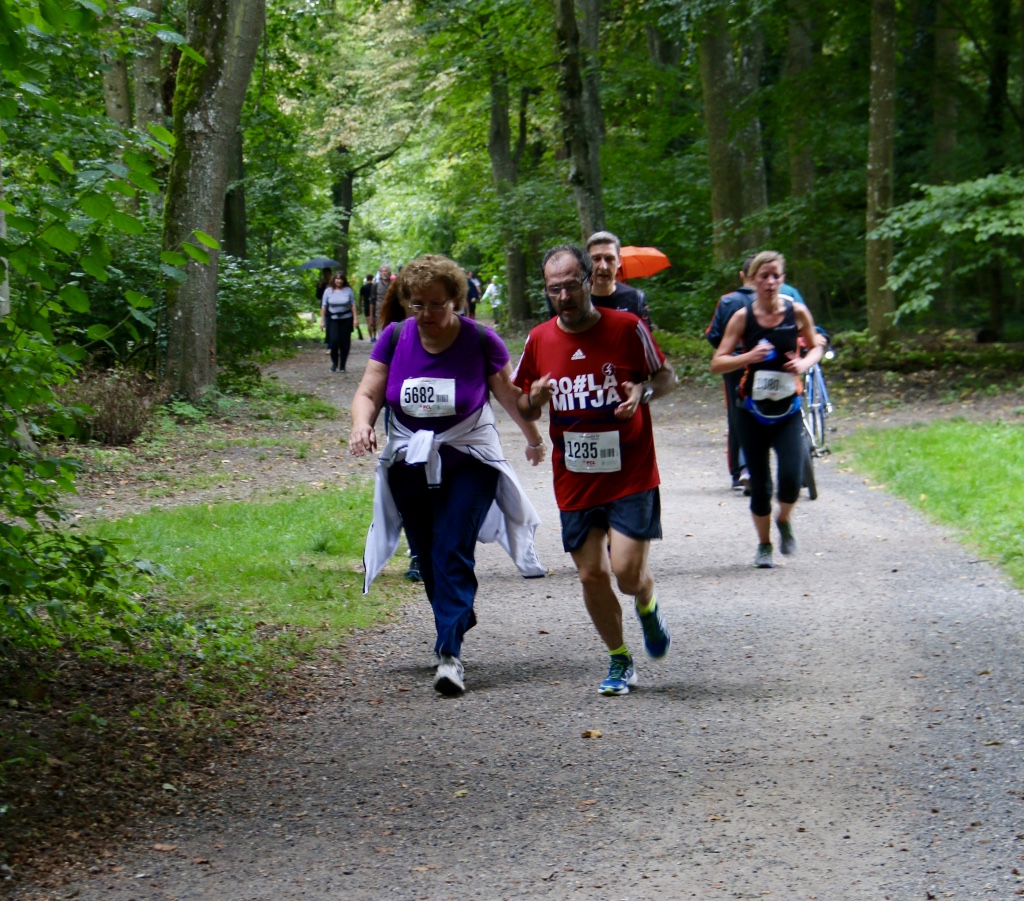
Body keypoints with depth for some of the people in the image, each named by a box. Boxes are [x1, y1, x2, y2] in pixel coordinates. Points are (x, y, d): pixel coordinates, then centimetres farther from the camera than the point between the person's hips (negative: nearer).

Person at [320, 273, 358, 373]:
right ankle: (334, 363, 7)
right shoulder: (328, 291, 2)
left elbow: (353, 304, 2)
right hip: (333, 320, 0)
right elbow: (324, 306, 3)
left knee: (345, 342, 1)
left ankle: (342, 365, 13)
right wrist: (322, 320, 0)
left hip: (346, 319, 0)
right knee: (334, 340, -13)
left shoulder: (348, 290, 1)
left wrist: (355, 318, -3)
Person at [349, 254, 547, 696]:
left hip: (468, 464, -4)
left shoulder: (479, 341, -11)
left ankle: (449, 652, -21)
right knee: (427, 558, 12)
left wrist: (534, 440, 16)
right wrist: (362, 425, -27)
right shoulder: (395, 338, -4)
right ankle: (460, 620, 38)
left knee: (453, 555, -16)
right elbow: (368, 394, -5)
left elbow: (511, 397, 2)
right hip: (409, 465, 4)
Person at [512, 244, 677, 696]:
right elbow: (524, 409, 11)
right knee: (592, 575, 4)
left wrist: (643, 390, -17)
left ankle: (648, 609, 24)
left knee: (627, 570, -12)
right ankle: (619, 661, 23)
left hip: (631, 476, -3)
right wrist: (534, 400, -13)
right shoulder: (539, 341, 0)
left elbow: (667, 377, 5)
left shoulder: (626, 328, -8)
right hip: (574, 482, 3)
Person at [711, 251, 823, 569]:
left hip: (788, 411, 0)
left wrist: (805, 363, -9)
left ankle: (784, 521, 18)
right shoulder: (742, 317, -6)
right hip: (753, 411, 0)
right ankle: (764, 545, 26)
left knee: (791, 478, -15)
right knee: (759, 484, 4)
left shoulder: (797, 312, -4)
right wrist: (748, 357, -23)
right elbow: (717, 363, -6)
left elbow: (816, 346, 13)